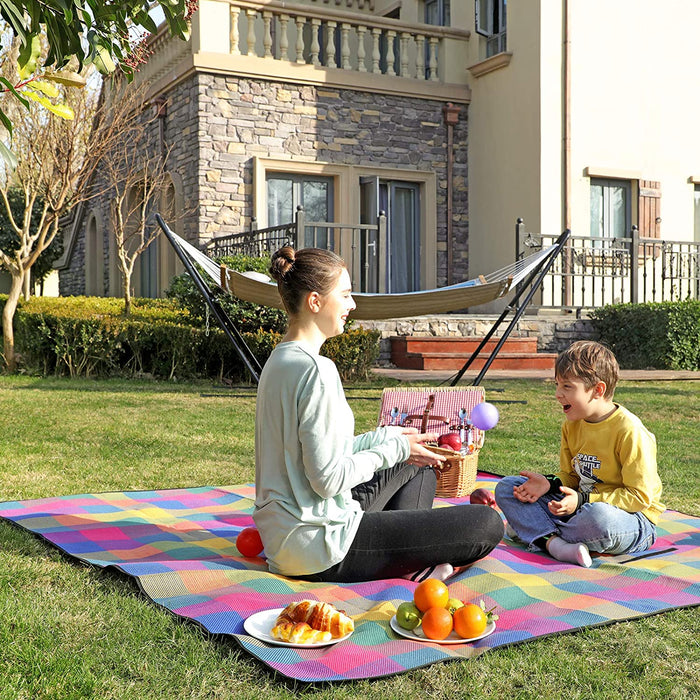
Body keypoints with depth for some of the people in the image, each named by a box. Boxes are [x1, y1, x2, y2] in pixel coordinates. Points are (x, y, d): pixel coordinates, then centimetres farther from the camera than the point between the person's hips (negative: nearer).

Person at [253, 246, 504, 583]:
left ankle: (402, 561, 9)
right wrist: (393, 448, -7)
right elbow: (328, 478, -22)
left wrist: (384, 437, 13)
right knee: (488, 524, -13)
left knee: (418, 466, 28)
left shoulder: (279, 360, 12)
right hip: (319, 544, -10)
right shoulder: (316, 370, -20)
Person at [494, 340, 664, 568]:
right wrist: (549, 484, -9)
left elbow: (640, 496, -19)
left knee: (599, 517, -44)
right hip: (581, 506, 7)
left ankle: (534, 530, -15)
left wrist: (584, 500, -26)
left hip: (632, 519, -7)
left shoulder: (629, 431, -19)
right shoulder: (571, 425, 5)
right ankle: (554, 543, -26)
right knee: (506, 487, -2)